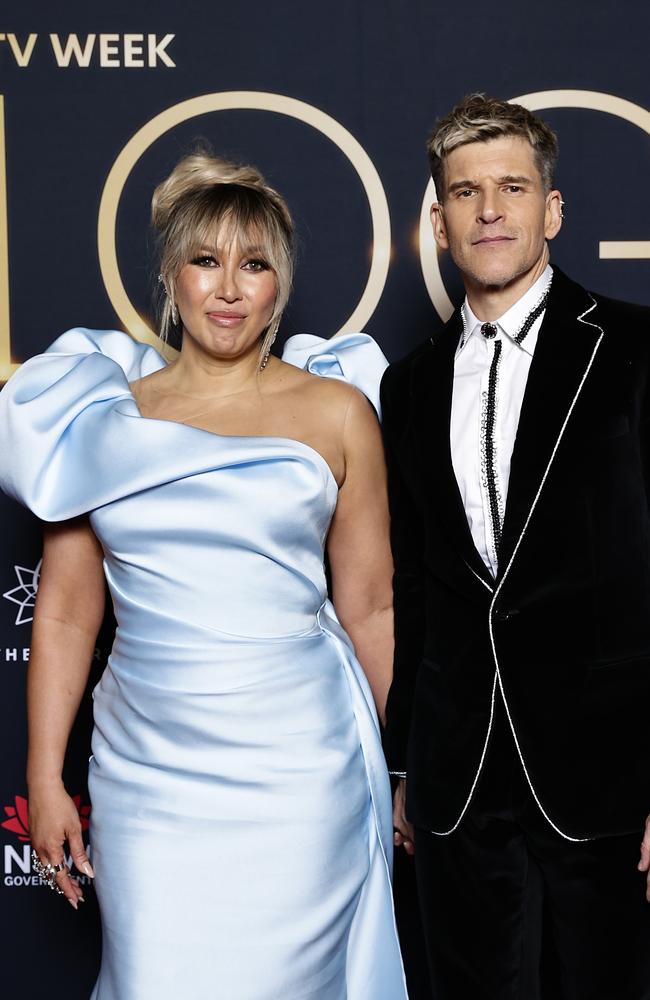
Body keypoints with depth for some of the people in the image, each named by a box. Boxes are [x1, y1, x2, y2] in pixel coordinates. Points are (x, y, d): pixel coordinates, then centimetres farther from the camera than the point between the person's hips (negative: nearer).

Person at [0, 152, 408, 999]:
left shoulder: (336, 411, 1)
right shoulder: (107, 413, 4)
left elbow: (370, 609, 5)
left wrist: (406, 766, 8)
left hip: (299, 769, -1)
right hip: (151, 774, 1)